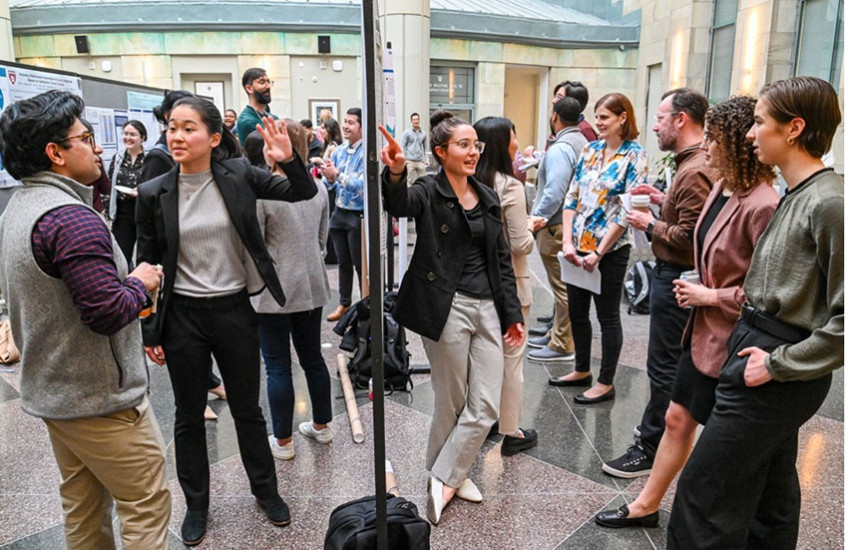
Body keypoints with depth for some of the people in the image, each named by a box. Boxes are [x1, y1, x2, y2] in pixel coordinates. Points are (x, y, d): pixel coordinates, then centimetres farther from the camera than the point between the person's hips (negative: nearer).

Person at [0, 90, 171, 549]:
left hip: (49, 390, 10)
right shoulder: (71, 218, -23)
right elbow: (108, 312, -28)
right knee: (147, 506, 3)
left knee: (82, 507, 21)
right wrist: (140, 284, -9)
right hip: (99, 397, -10)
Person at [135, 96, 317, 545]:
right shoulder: (154, 193, -6)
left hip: (235, 310, 0)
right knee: (189, 415, 14)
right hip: (182, 316, 0)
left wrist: (288, 160, -23)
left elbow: (304, 193, -2)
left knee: (247, 409, 15)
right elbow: (147, 265, 0)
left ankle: (265, 488, 37)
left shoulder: (238, 176, -5)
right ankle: (196, 503, 35)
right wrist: (148, 331, 1)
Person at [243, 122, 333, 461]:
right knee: (312, 357, 18)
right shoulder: (318, 187, 2)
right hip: (312, 287, 6)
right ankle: (321, 426, 32)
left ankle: (283, 441, 18)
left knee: (277, 366, 6)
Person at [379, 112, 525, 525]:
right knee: (452, 402, 8)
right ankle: (447, 475, 32)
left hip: (487, 308, 6)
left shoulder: (488, 197, 13)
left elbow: (501, 260, 14)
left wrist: (513, 312, 10)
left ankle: (445, 477, 21)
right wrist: (395, 174, -52)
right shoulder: (429, 192, -4)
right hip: (446, 307, -6)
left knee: (486, 406, 4)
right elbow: (398, 204, -29)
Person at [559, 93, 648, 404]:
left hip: (610, 249, -6)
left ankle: (606, 384, 19)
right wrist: (568, 242, -5)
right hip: (578, 247, 6)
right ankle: (582, 371, 33)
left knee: (608, 316, 5)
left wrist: (598, 253, -16)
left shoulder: (635, 156, -9)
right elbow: (572, 197, 6)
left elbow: (627, 210, -14)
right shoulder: (590, 149, 8)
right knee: (576, 310, 15)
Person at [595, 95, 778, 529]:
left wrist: (711, 296, -16)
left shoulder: (761, 205, -23)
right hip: (702, 329, 9)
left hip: (730, 341, -9)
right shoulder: (721, 189, 5)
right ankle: (646, 505, 34)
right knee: (678, 419, 18)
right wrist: (696, 289, 6)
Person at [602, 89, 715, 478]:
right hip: (673, 274, 11)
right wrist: (664, 200, 9)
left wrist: (650, 226, -13)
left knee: (664, 366, -1)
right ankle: (658, 429, 35)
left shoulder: (695, 172, -22)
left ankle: (652, 449, 11)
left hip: (676, 278, -11)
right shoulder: (695, 162, 11)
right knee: (673, 363, 20)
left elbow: (689, 237, -26)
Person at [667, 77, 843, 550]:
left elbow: (843, 320, -23)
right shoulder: (797, 196, 9)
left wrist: (778, 364, -18)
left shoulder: (829, 203, -20)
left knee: (703, 495, 0)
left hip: (778, 381, -9)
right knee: (769, 498, 24)